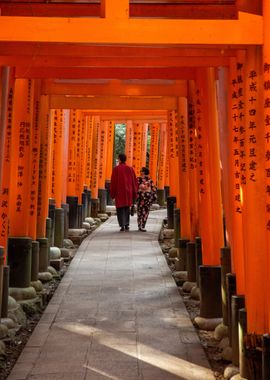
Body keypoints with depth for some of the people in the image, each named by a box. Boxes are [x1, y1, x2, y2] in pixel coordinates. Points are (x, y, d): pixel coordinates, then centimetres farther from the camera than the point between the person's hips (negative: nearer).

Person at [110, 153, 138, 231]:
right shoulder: (130, 169, 5)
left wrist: (112, 194, -2)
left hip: (119, 192, -4)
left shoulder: (116, 169, -7)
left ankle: (122, 225, -10)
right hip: (128, 192, 4)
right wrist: (134, 194, 11)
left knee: (120, 209, 1)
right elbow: (134, 182, 6)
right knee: (126, 209, 16)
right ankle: (126, 225, 14)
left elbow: (113, 182, -8)